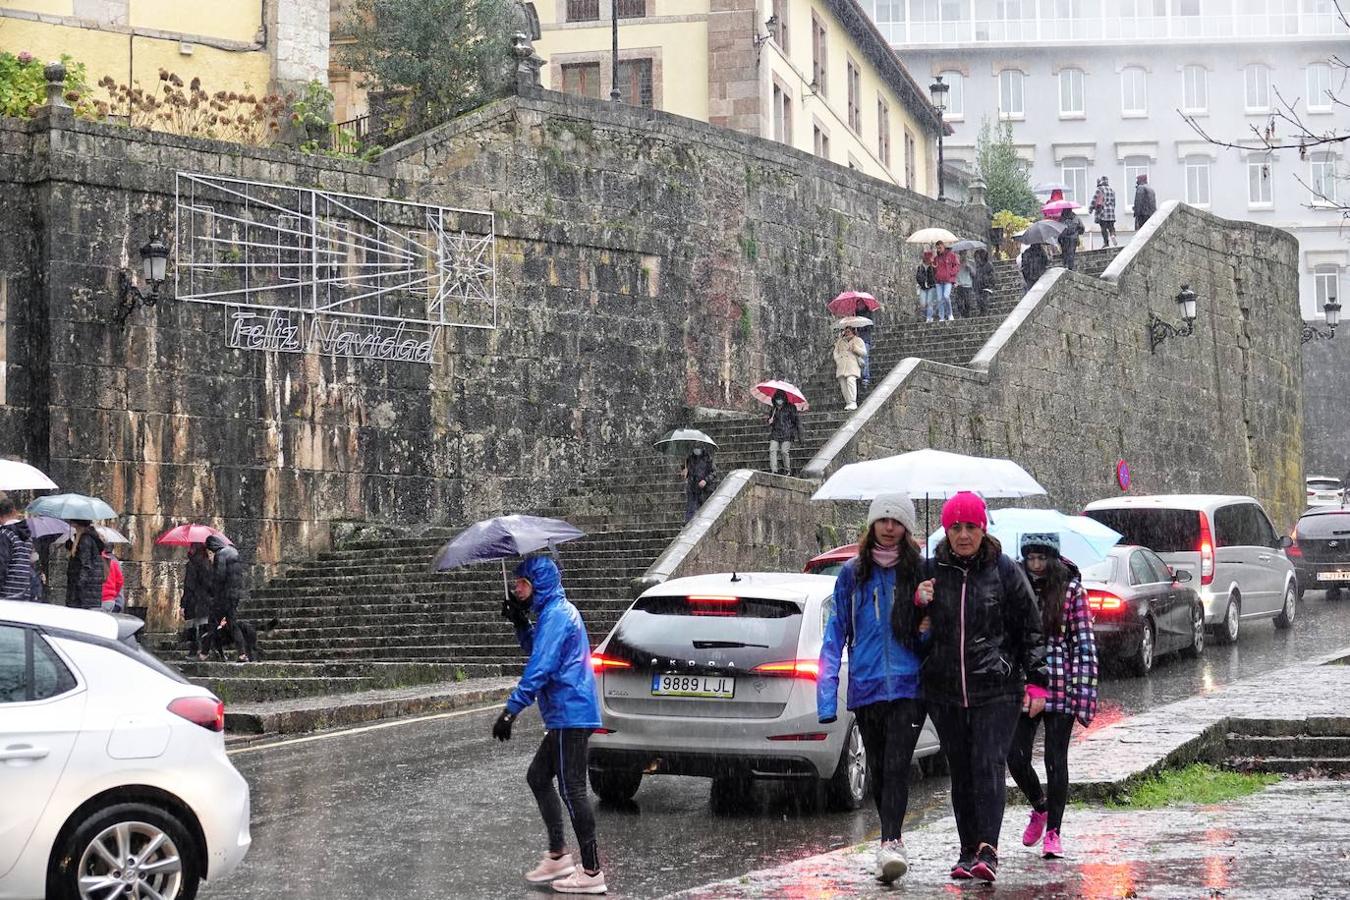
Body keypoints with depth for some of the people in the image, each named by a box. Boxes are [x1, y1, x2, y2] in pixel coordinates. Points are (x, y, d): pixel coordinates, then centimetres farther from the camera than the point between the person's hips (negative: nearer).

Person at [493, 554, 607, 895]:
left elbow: (540, 667, -24)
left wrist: (511, 710, -25)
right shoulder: (559, 611, 17)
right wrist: (520, 623, 13)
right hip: (566, 715, 11)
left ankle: (591, 872, -5)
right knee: (538, 777, 18)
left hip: (571, 714, -11)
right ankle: (558, 856, 22)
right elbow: (536, 649, 31)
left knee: (572, 790, -8)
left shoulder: (556, 615, -16)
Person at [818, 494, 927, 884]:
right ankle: (892, 840, 26)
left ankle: (890, 844, -20)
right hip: (866, 687, 3)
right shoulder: (852, 573, 6)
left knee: (896, 765, -15)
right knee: (877, 768, 12)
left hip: (908, 686, -3)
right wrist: (827, 692, -1)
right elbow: (836, 632, 6)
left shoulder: (919, 571, 2)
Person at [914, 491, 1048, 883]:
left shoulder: (1005, 571, 1)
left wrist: (1036, 683, 1)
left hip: (996, 689, -3)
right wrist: (916, 601, -7)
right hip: (944, 689, 3)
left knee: (988, 766, -13)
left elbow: (1031, 628, 5)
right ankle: (968, 850, 13)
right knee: (960, 772, 7)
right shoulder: (931, 571, 7)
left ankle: (987, 851, -18)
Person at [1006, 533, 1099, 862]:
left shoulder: (1072, 589, -2)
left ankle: (1053, 832, 10)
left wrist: (1084, 689, -9)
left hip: (1060, 687, -3)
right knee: (1016, 757, -1)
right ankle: (1039, 808, 28)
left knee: (1055, 760, 0)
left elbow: (1084, 641, -2)